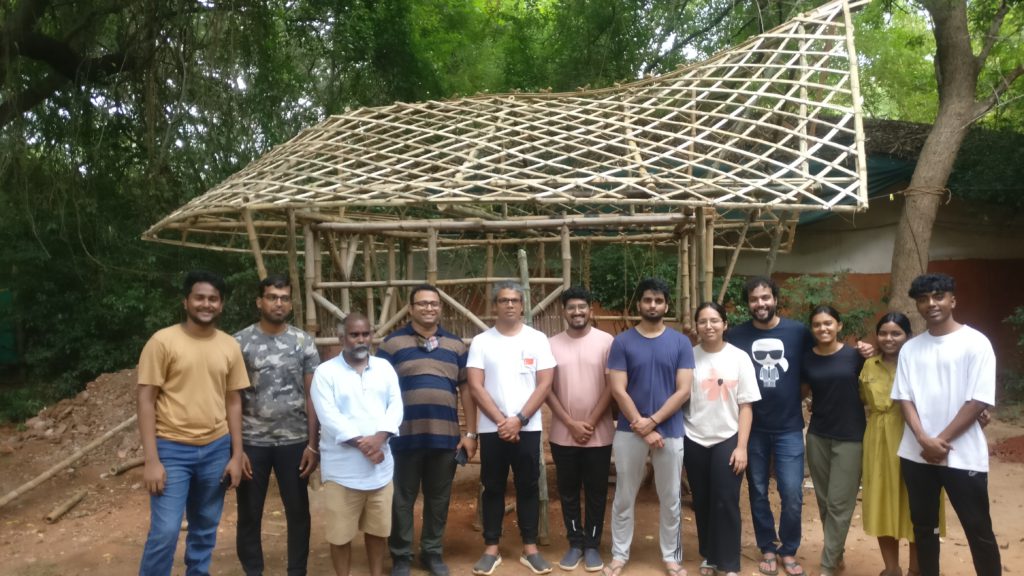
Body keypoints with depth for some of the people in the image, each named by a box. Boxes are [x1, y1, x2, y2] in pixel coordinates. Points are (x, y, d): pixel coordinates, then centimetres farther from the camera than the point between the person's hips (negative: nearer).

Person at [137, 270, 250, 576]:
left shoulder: (230, 346, 3)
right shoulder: (163, 341, -9)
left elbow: (233, 402, 8)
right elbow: (146, 400, -8)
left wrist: (236, 455, 5)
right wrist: (151, 460, -12)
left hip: (216, 449, 4)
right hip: (172, 449, -4)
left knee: (205, 529, 14)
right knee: (165, 531, -5)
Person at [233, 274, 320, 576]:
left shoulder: (304, 342, 1)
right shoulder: (240, 342, -2)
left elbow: (311, 397, 2)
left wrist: (313, 444, -3)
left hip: (294, 441, 1)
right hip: (252, 442, -1)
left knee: (298, 512, 10)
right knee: (249, 514, 10)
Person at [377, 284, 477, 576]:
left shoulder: (455, 344, 10)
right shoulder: (392, 343, 1)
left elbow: (466, 389, 10)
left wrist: (470, 433, 5)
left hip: (445, 437, 3)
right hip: (404, 436, -2)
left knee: (439, 499, 14)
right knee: (402, 500, 8)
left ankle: (432, 551, 30)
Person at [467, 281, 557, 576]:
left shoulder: (537, 339, 1)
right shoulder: (481, 341, 1)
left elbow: (544, 384, -3)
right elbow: (475, 387, -4)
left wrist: (518, 420, -11)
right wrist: (502, 421, -11)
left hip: (528, 427, 0)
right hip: (492, 429, 0)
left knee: (528, 487, 8)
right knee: (493, 488, 8)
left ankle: (530, 549, 19)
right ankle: (491, 549, 19)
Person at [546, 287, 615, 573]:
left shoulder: (606, 341, -4)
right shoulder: (552, 344, 1)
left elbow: (611, 386, -5)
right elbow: (546, 389, -1)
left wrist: (590, 423, -10)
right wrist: (571, 424, -9)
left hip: (599, 434, -1)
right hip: (563, 434, 2)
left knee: (596, 492, 8)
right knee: (568, 492, 11)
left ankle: (592, 544, 22)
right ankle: (575, 543, 25)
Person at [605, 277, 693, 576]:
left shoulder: (681, 342, 1)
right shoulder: (622, 342, -2)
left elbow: (683, 391, -5)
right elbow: (618, 390, -7)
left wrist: (652, 421, -13)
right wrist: (642, 428, -12)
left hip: (670, 432, 1)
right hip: (629, 432, 0)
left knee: (670, 500, 12)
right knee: (624, 498, 9)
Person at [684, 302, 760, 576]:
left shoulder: (739, 357, -3)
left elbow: (746, 406, -2)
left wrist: (741, 446, -7)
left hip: (727, 440, -1)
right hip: (694, 441, 1)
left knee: (726, 502, -3)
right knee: (702, 502, 11)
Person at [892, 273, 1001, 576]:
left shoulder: (975, 343, -6)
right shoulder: (910, 348, 7)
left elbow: (979, 400, -10)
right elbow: (904, 397, 4)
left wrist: (942, 441, -12)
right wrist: (924, 440, -11)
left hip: (963, 455, -4)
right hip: (916, 454, 4)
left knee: (978, 530, 3)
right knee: (923, 525, 13)